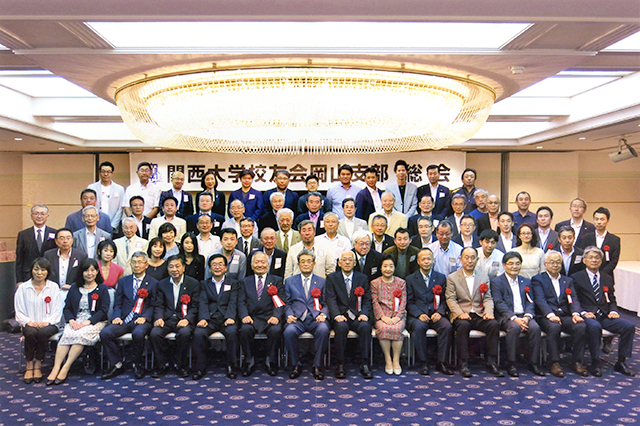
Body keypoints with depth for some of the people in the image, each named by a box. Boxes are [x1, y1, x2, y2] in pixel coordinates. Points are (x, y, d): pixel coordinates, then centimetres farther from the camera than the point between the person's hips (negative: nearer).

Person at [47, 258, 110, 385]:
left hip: (95, 322, -3)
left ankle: (65, 368, -28)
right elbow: (67, 308, 14)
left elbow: (103, 310, -2)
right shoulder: (74, 288, 18)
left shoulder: (102, 289, 6)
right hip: (75, 321, 3)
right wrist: (71, 320, -7)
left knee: (80, 335, -33)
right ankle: (55, 369, -32)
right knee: (67, 334, -29)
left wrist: (88, 321, -15)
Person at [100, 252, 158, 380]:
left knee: (138, 334, -35)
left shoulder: (153, 283, 9)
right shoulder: (123, 281, 19)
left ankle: (138, 365, -9)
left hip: (142, 320, -3)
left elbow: (153, 306, 4)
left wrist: (144, 317, -14)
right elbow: (117, 304, 15)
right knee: (105, 333, -23)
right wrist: (117, 316, -5)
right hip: (124, 320, 4)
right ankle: (117, 364, -6)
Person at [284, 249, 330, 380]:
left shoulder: (322, 281, 16)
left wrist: (323, 315, -8)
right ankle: (295, 365, -10)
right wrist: (289, 315, -6)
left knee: (323, 330, -34)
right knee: (289, 331, -33)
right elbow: (287, 303, 14)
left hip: (315, 319, 0)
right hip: (297, 319, 0)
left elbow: (326, 304, 13)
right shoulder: (289, 281, 18)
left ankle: (318, 365, -16)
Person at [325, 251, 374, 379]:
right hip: (340, 316, -1)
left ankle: (364, 364, -21)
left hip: (357, 316, 1)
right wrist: (337, 315, -19)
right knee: (341, 327, -34)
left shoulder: (363, 278, 14)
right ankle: (340, 365, -21)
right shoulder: (332, 277, 9)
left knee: (365, 327, -31)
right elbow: (330, 299, -2)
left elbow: (367, 300, 8)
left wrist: (364, 313, -12)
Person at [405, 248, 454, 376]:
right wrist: (419, 314, -14)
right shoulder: (410, 279, 9)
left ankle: (441, 362, -16)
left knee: (447, 326, -29)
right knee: (418, 327, -34)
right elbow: (409, 302, 4)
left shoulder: (441, 278, 14)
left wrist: (439, 312, -9)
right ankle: (423, 363, -22)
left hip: (436, 314, 2)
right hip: (417, 315, -1)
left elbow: (444, 300, 11)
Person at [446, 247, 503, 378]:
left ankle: (492, 362, -19)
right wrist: (460, 313, -18)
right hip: (461, 316, -2)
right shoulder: (452, 277, 8)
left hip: (479, 315, 3)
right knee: (463, 325, -35)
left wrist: (488, 312, -11)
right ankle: (464, 364, -26)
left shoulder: (484, 277, 17)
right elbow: (450, 299, -1)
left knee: (494, 324, -27)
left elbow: (488, 298, 10)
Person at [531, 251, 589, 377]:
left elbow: (574, 300, 8)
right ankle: (554, 362, -23)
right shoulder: (537, 280, 9)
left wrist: (576, 313, -14)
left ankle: (577, 361, -14)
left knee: (581, 326, -26)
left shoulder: (568, 281, 23)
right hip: (546, 317, -4)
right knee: (554, 327, -36)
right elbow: (540, 300, -6)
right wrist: (550, 315, -24)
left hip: (566, 316, 4)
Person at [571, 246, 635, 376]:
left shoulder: (607, 279, 20)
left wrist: (613, 311, -1)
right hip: (588, 316, -5)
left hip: (605, 317, 5)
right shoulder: (576, 278, 5)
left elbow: (611, 300, 20)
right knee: (595, 326, -37)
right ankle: (595, 363, -23)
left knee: (629, 326, -19)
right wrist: (583, 313, -16)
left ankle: (621, 362, -6)